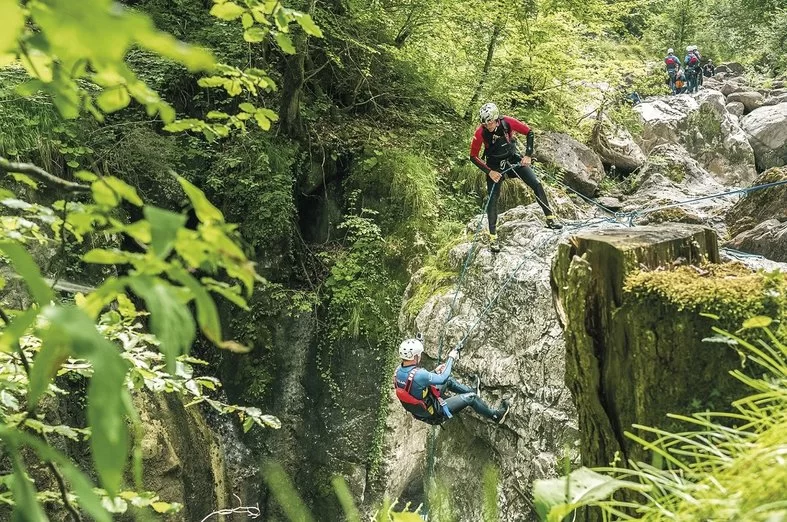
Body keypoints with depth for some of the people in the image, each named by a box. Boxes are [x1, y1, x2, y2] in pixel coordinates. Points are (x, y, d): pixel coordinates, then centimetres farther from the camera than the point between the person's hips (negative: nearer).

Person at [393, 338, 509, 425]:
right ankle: (495, 416, 23)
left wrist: (435, 371, 10)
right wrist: (451, 358, -8)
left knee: (449, 381, 21)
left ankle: (473, 391, 40)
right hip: (435, 414, -8)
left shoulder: (398, 371, -10)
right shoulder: (419, 374, -37)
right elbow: (443, 378, -22)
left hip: (418, 411, 8)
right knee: (470, 397, 2)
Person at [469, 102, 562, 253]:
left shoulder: (508, 122, -22)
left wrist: (528, 155, -14)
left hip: (513, 158, 2)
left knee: (536, 184, -7)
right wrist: (489, 172, -21)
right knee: (492, 199, -9)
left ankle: (550, 218, 6)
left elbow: (529, 132, -8)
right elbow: (473, 156, -15)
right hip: (494, 165, -2)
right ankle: (493, 237, -3)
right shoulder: (480, 133, -25)